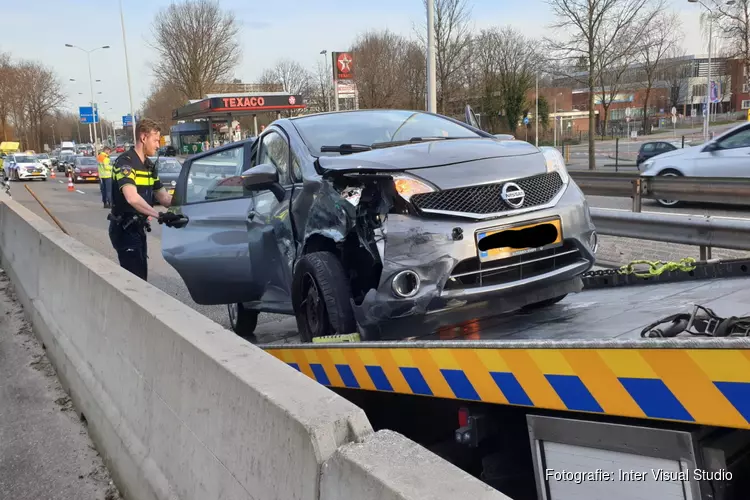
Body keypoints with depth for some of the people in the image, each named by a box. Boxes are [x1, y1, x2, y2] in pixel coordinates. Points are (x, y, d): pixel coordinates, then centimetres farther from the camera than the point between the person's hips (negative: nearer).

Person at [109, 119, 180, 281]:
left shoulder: (149, 166, 11)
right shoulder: (125, 162, -18)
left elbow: (163, 197, 9)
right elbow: (132, 198, -33)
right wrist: (159, 216, -39)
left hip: (138, 228, 9)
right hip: (124, 229, -9)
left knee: (140, 276, 14)